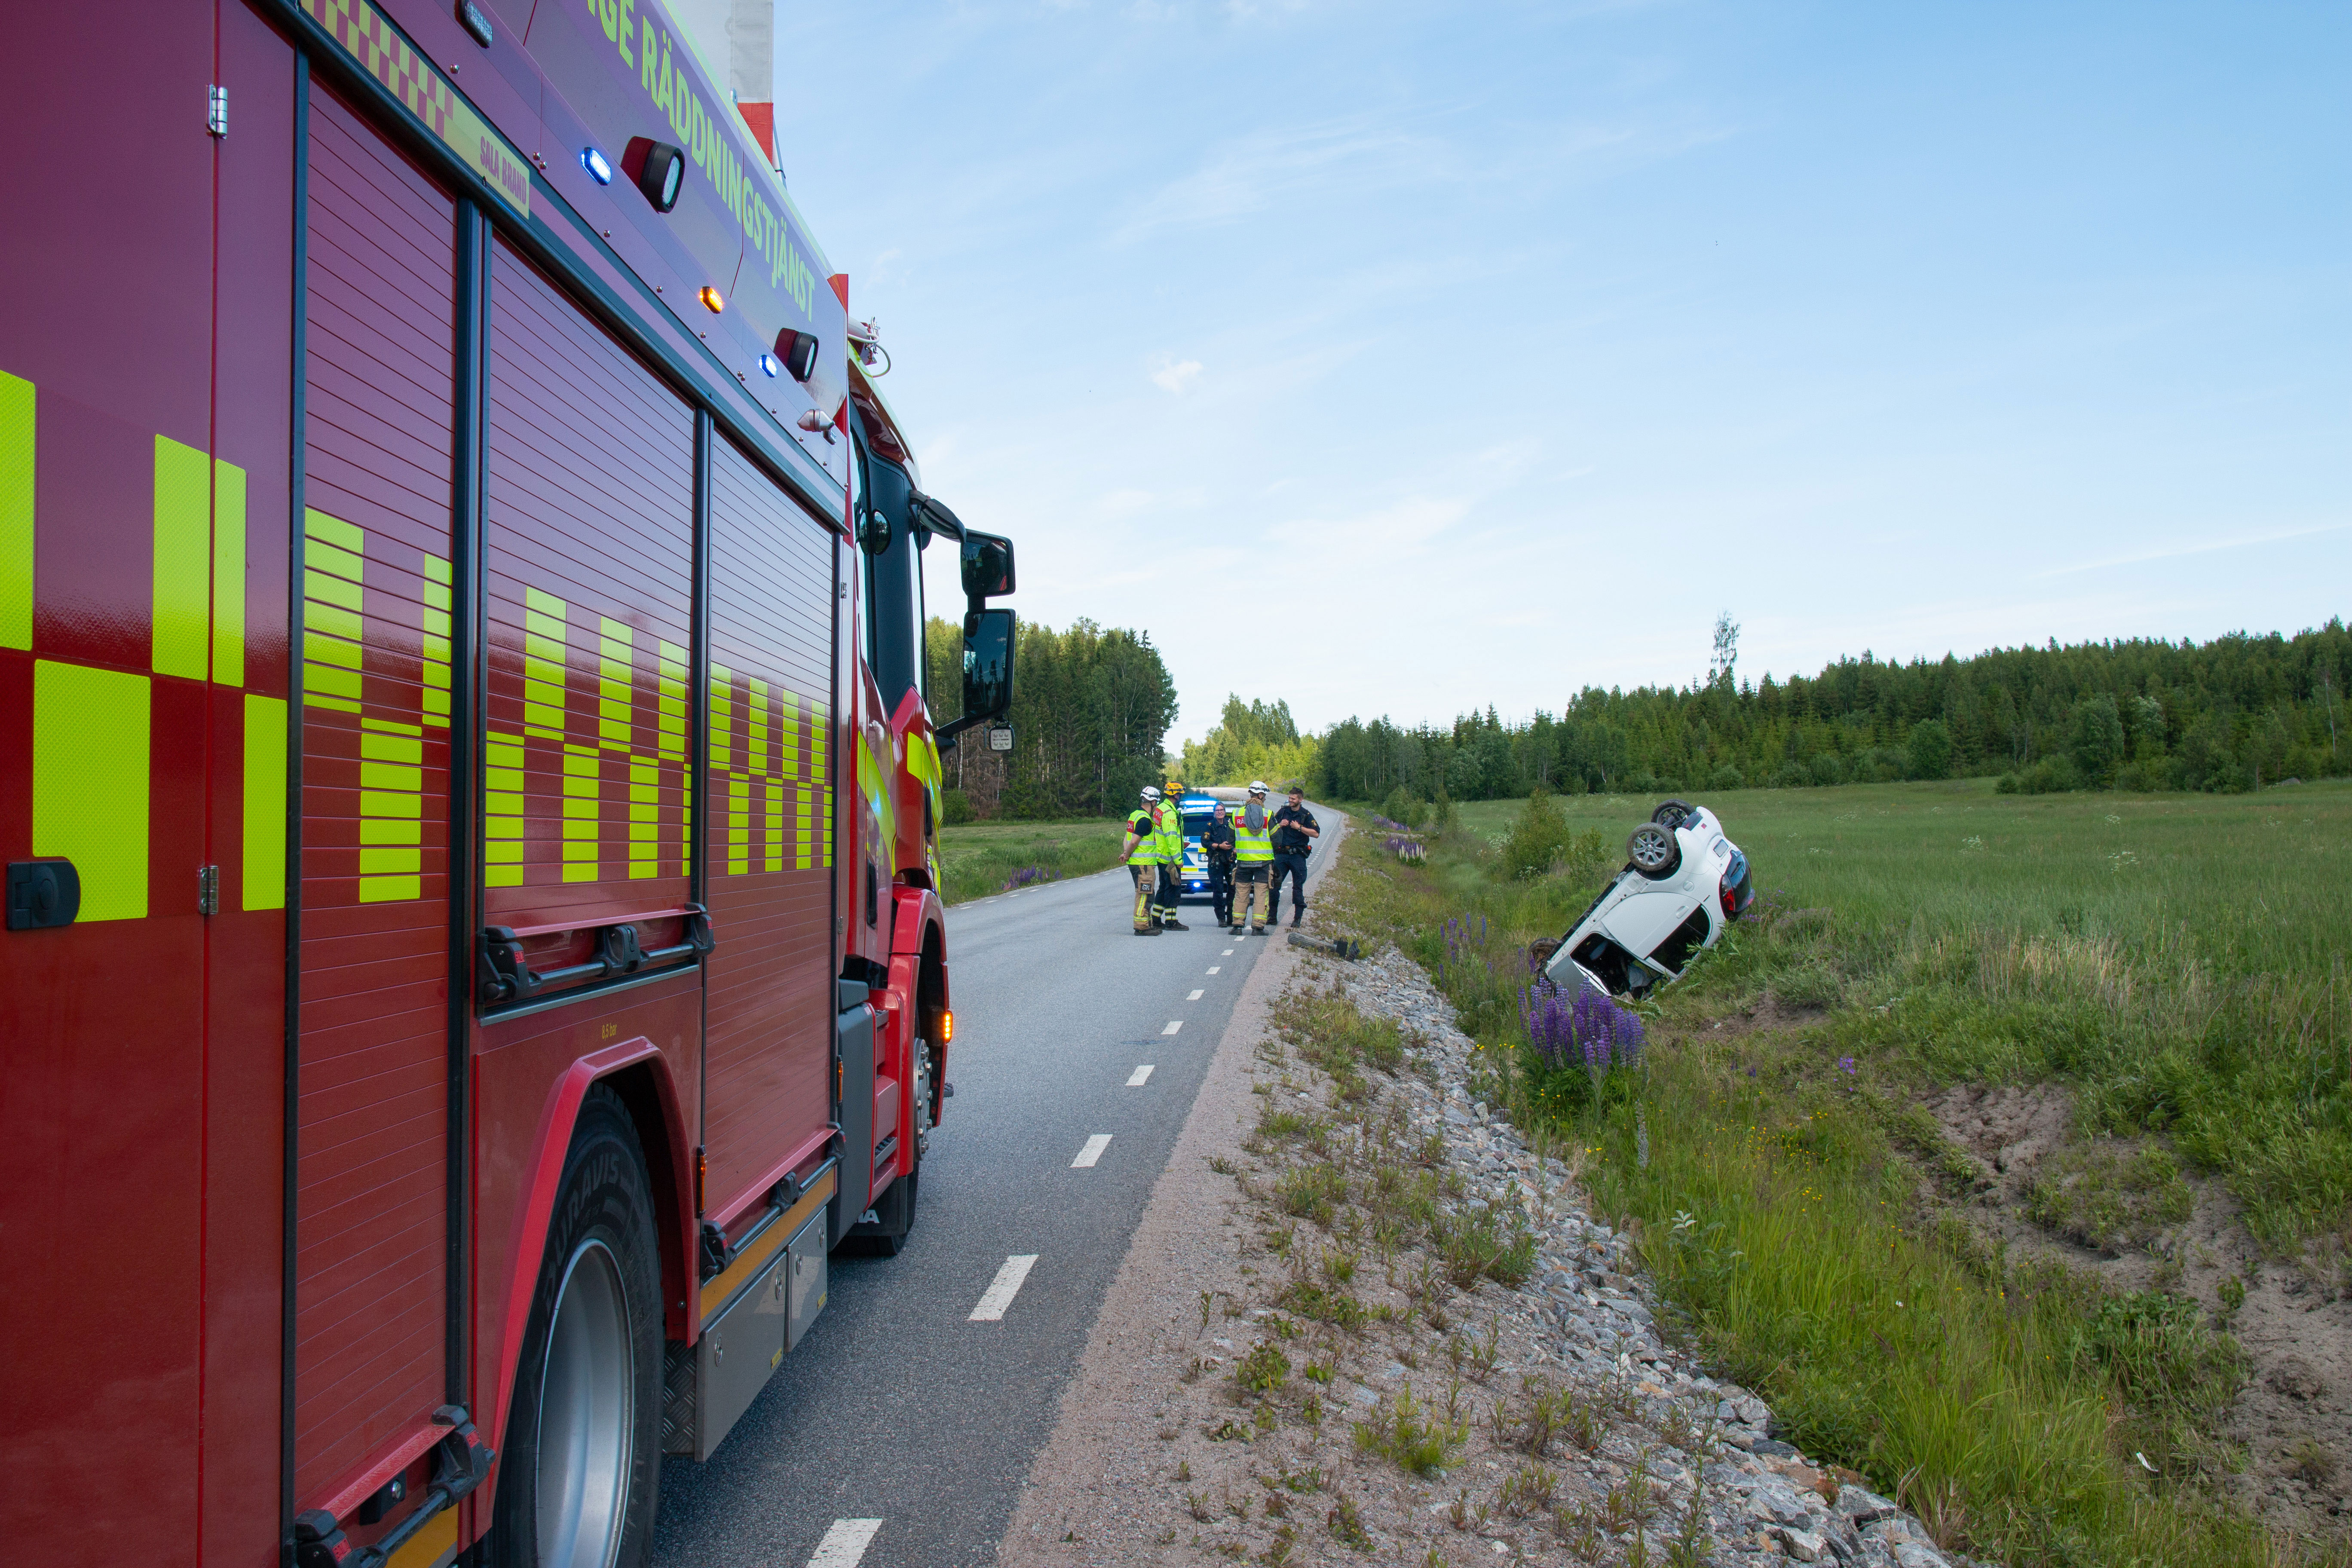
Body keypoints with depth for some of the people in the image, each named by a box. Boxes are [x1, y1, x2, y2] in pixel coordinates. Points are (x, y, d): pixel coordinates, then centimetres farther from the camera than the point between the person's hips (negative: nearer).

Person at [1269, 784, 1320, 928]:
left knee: (1298, 887, 0)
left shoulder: (1306, 815, 1)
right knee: (1274, 885, -2)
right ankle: (1272, 917, 5)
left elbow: (1316, 834, -8)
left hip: (1298, 855, -3)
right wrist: (1279, 825, -1)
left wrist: (1299, 828, -13)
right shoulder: (1283, 811, 11)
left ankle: (1298, 918, 7)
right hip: (1281, 854, 3)